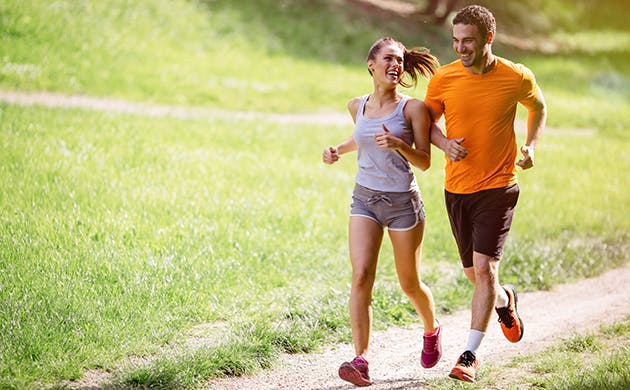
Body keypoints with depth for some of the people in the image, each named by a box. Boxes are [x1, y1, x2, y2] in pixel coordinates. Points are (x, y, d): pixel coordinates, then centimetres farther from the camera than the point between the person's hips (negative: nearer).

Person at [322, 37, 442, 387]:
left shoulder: (412, 108, -10)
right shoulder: (357, 106, 4)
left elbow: (424, 162, -9)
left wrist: (399, 144, -26)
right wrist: (338, 150, 8)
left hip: (403, 203, -3)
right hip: (364, 200, 3)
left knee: (409, 284, 11)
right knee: (361, 276, -14)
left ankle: (431, 330, 43)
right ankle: (361, 361, -18)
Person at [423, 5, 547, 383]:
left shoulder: (517, 78, -7)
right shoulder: (444, 78, -5)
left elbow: (538, 107, 14)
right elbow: (427, 119, 9)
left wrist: (531, 146, 1)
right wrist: (444, 143, -12)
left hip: (497, 187, -3)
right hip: (457, 189, 3)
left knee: (484, 267, -14)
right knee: (475, 274, 13)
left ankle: (470, 355, -8)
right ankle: (505, 300, 48)